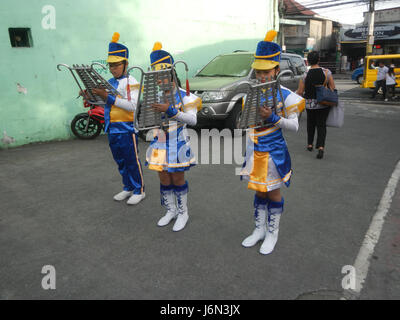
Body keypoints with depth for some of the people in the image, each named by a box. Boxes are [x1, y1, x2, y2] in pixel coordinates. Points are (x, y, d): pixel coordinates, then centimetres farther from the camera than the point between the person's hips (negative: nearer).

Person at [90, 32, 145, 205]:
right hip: (112, 130, 8)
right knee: (120, 161, 15)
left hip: (127, 129, -8)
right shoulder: (110, 82, 14)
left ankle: (139, 190, 14)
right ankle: (128, 188, 29)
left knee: (132, 161, 1)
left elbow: (132, 106, -24)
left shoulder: (130, 82, -10)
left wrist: (108, 97, -26)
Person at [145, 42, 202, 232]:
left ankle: (183, 213, 25)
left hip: (178, 144, -4)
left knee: (178, 179, 7)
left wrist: (170, 110, -34)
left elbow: (192, 119, -24)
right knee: (164, 180, 12)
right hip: (160, 144, 5)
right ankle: (170, 211, 31)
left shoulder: (183, 96, -10)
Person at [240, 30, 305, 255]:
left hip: (274, 152, -5)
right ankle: (259, 230, 31)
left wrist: (272, 118, -24)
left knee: (274, 194, 9)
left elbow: (294, 126, -11)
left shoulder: (285, 95, -11)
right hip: (254, 150, 5)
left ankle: (272, 234, 25)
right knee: (259, 192, 16)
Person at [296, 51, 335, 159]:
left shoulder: (305, 75, -8)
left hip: (310, 104, 0)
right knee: (321, 125, 4)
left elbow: (300, 91, -7)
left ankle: (310, 144, 28)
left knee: (311, 124, 19)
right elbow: (332, 88, -4)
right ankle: (321, 147, -11)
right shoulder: (327, 72, -5)